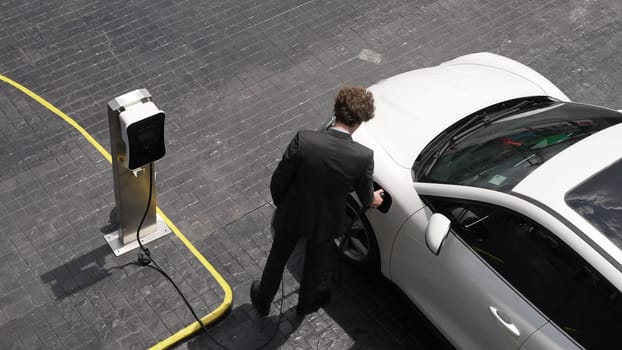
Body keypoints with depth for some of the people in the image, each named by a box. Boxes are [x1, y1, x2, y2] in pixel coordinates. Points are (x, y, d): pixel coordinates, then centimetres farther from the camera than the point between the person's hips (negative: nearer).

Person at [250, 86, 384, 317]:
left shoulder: (303, 140, -29)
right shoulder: (364, 157, -28)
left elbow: (279, 180, -17)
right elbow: (365, 196, -9)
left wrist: (280, 202, 5)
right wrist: (373, 199, 17)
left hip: (292, 214, 0)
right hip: (325, 221, 0)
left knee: (278, 257, 27)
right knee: (316, 263, 30)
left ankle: (262, 301, 50)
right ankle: (306, 303, 56)